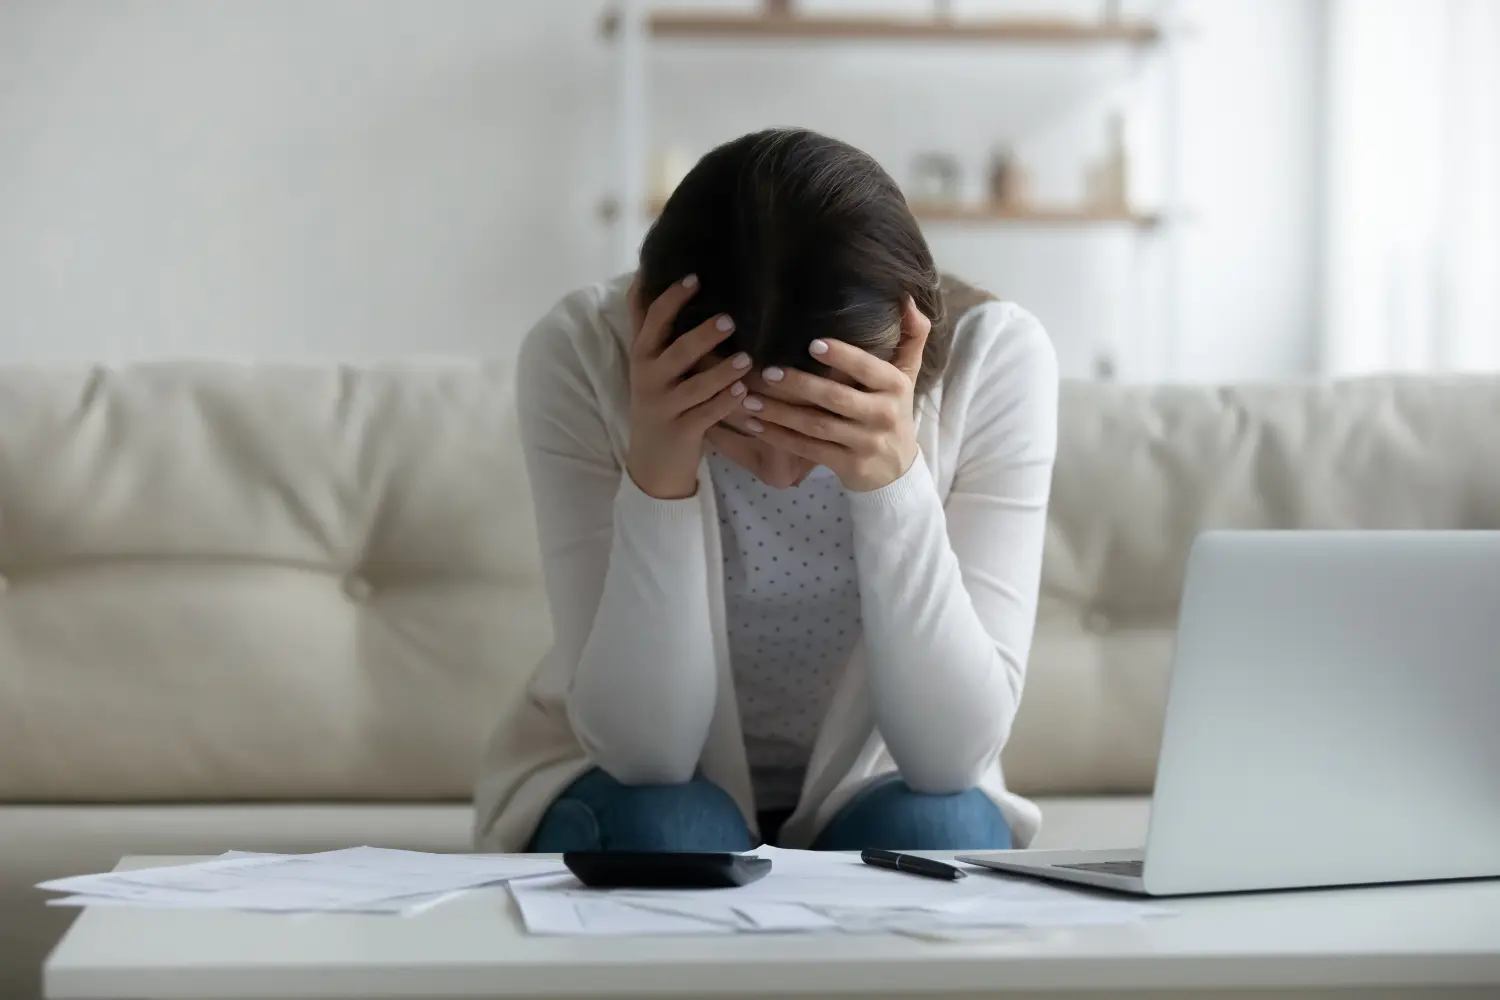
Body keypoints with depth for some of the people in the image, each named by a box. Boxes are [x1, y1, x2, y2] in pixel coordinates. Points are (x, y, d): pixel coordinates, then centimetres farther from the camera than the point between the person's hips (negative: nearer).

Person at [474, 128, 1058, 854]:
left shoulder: (993, 360, -22)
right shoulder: (582, 357, -23)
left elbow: (952, 755, -25)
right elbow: (641, 748, -24)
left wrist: (896, 482, -38)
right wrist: (654, 480, -38)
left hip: (868, 795, 1)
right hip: (642, 790, -1)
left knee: (930, 829, -29)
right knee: (665, 830, -30)